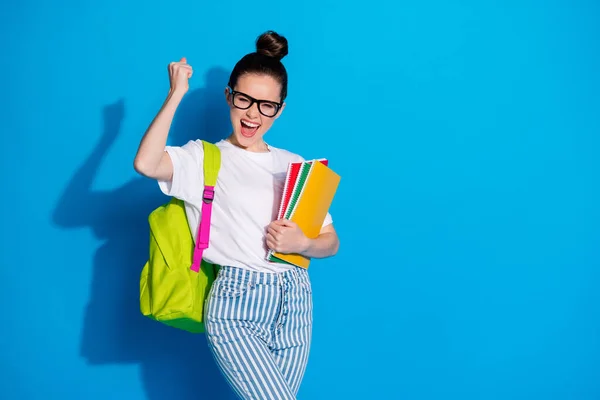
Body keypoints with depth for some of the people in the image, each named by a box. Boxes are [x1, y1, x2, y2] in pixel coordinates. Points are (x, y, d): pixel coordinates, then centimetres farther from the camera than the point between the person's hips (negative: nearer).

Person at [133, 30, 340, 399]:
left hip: (295, 302, 5)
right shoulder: (204, 158, 1)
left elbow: (331, 242, 14)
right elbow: (146, 164, -21)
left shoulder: (295, 165, 13)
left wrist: (301, 243, -9)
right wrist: (177, 94, -12)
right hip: (235, 305, -5)